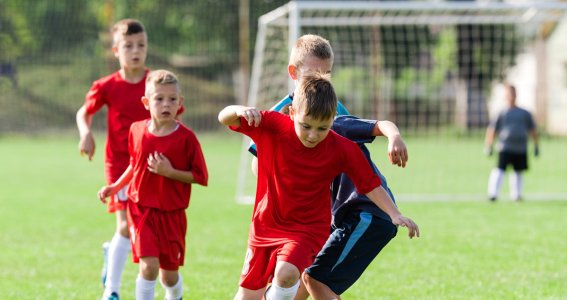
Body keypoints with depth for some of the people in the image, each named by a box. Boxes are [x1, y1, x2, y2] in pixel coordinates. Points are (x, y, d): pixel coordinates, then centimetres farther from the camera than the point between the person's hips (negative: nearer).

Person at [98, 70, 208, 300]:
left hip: (172, 214, -1)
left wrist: (170, 172, -20)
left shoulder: (186, 138, -12)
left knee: (169, 274, 10)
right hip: (141, 209, 1)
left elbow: (201, 177, -10)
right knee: (149, 266, -17)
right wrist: (116, 187, 10)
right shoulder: (137, 130, -2)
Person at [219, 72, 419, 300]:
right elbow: (224, 118, -15)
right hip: (265, 227, 2)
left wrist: (395, 214, -19)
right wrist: (240, 110, -37)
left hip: (307, 229, -2)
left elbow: (370, 185, -8)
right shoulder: (272, 127, -15)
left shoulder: (341, 149, -15)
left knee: (286, 273, -32)